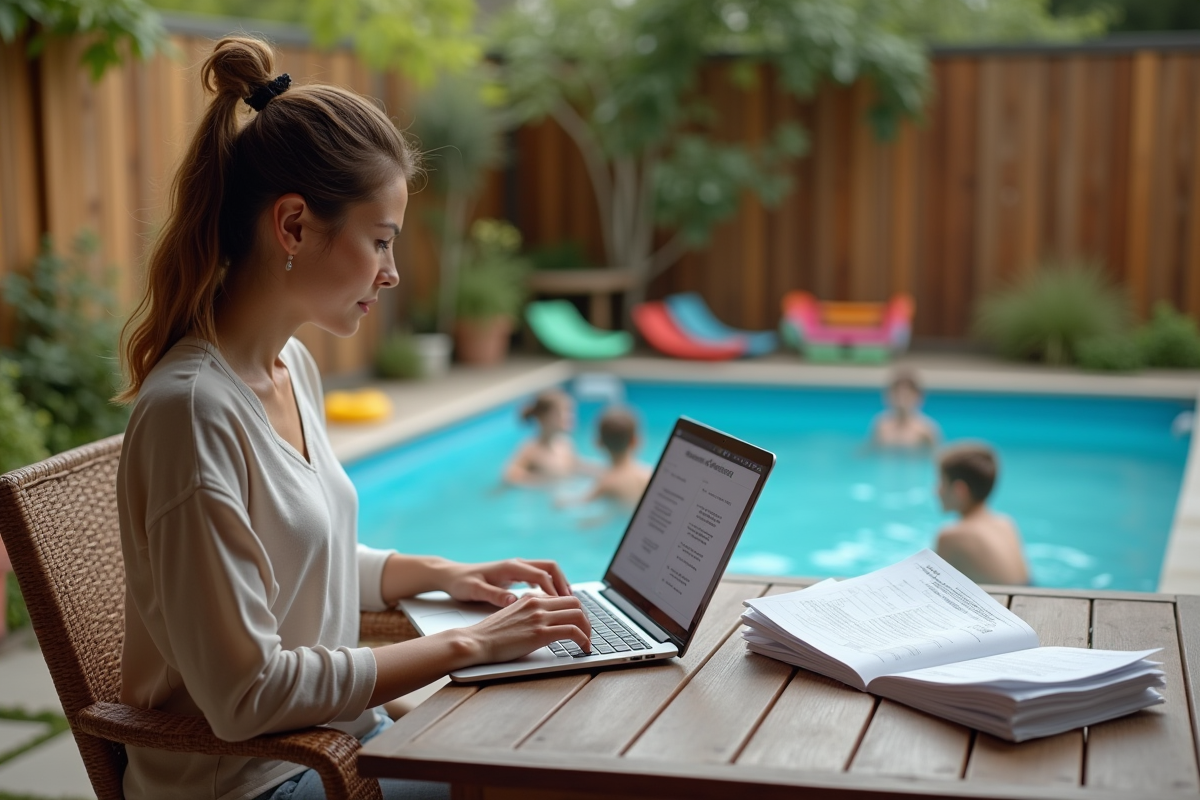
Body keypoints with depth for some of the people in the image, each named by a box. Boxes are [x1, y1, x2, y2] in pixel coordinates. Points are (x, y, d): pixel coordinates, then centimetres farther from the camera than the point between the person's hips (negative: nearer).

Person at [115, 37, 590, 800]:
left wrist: (446, 574, 3)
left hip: (338, 734, 8)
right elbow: (247, 693, -24)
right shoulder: (192, 408, -24)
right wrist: (467, 645, -20)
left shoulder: (294, 364, 3)